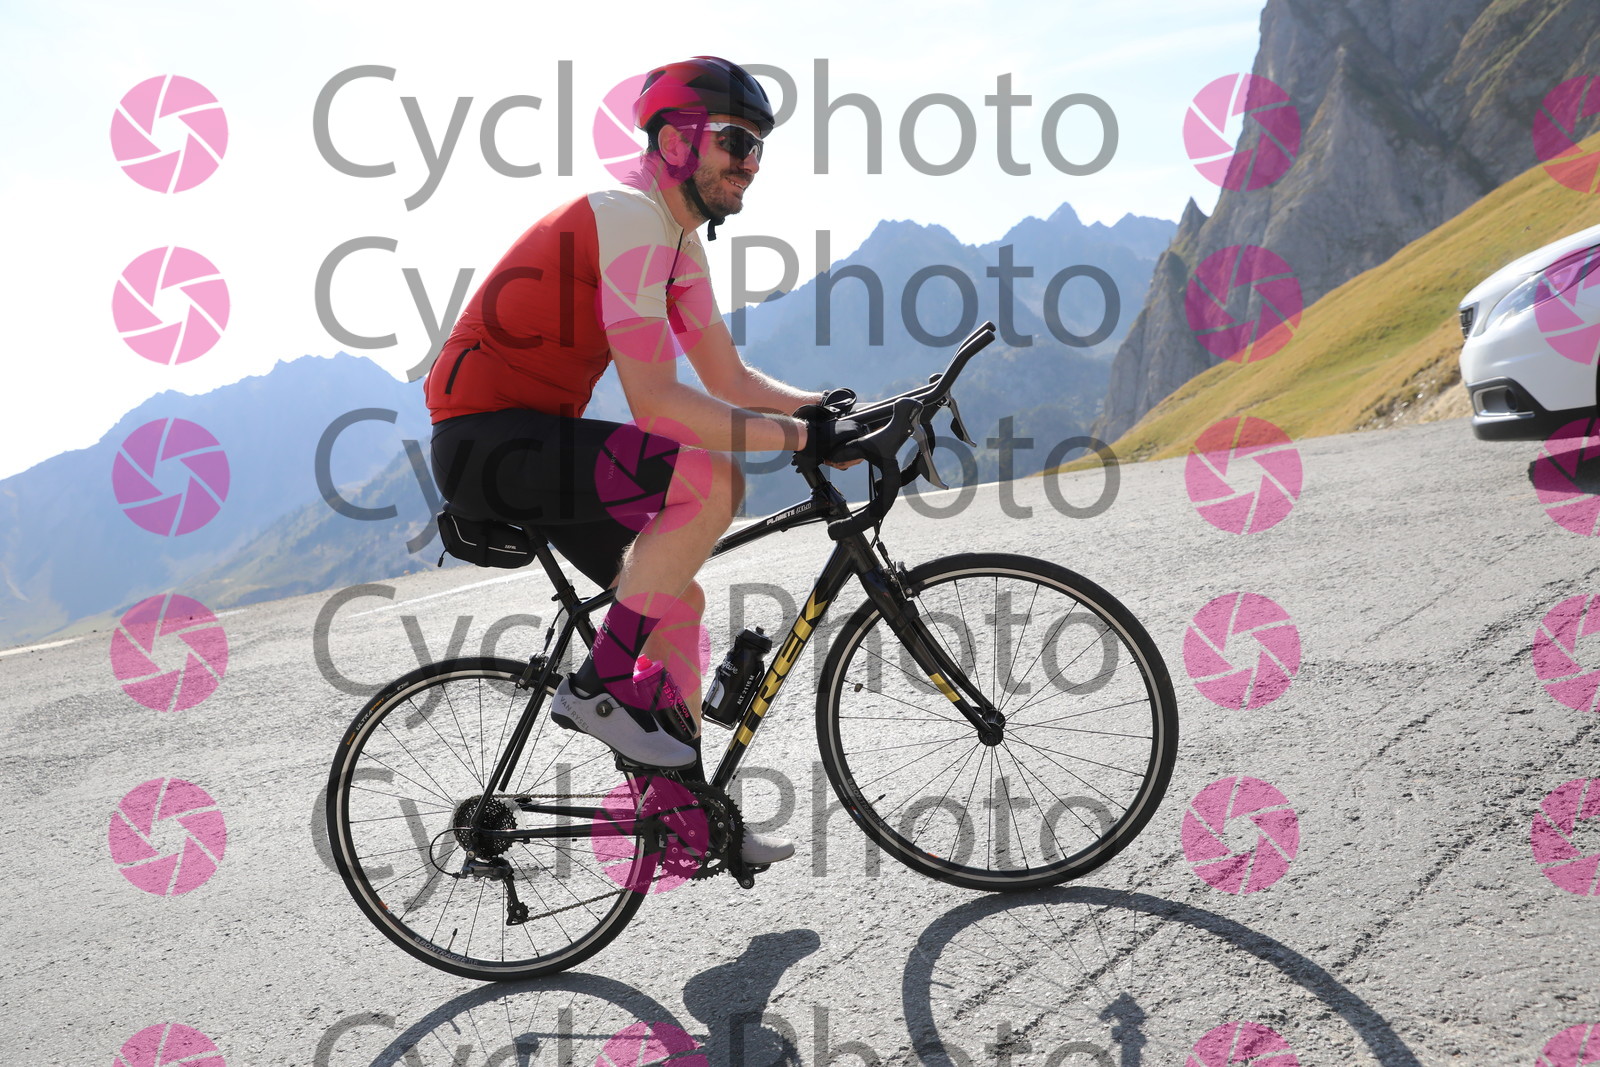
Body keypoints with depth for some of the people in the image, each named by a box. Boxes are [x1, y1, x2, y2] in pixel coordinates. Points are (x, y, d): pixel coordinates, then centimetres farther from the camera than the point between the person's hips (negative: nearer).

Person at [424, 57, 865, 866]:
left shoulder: (677, 238, 13)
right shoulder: (630, 217, -19)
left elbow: (729, 379, 12)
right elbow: (654, 398, -28)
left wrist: (833, 408, -3)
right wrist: (797, 436, -26)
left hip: (533, 441, 10)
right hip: (486, 439, -10)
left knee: (678, 600, 9)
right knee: (711, 482, -27)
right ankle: (598, 686, -14)